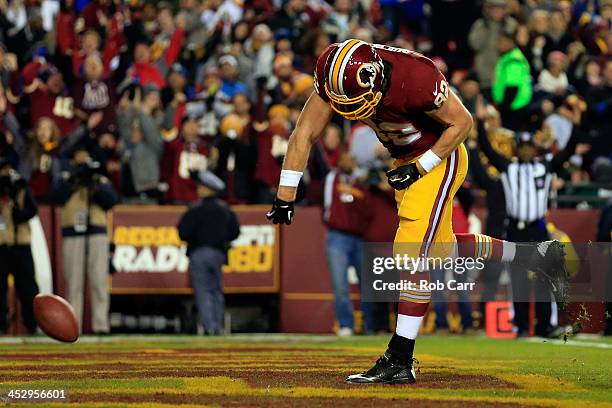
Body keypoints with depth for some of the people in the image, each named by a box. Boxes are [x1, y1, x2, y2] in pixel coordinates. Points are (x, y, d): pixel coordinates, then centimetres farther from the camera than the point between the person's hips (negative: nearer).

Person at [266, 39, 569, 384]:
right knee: (441, 248, 18)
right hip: (406, 159, 8)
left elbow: (462, 122, -21)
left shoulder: (416, 78, -36)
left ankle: (400, 362, -11)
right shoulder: (336, 77, -19)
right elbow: (304, 134, -11)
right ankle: (537, 255, 33)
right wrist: (285, 196, -13)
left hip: (440, 158, -8)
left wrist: (419, 168, -21)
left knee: (415, 252, -14)